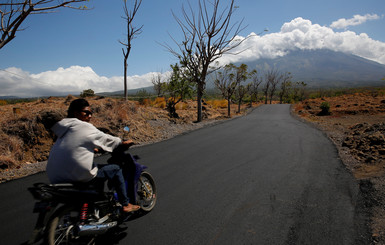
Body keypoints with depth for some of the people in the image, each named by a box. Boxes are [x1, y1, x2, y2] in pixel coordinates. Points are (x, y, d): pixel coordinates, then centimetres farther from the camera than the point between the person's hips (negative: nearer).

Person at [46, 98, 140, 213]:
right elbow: (105, 138, 0)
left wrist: (93, 149, 40)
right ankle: (126, 204, 11)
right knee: (115, 169, 5)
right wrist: (123, 143, 15)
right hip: (78, 177, -9)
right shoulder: (84, 127, -10)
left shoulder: (65, 128, 14)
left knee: (98, 168, 33)